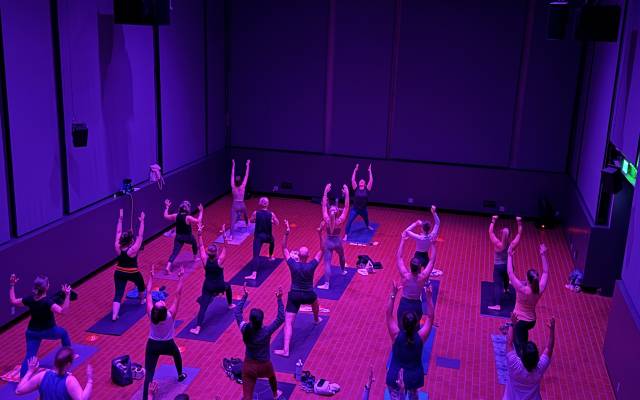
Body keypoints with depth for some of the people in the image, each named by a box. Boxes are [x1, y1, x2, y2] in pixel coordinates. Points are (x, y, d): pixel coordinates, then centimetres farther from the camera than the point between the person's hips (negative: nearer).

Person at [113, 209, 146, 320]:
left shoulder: (117, 248, -12)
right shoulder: (133, 249, -22)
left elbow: (118, 232, -4)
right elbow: (140, 235, -21)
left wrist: (120, 219, 0)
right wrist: (142, 221, -18)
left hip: (119, 273, 2)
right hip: (132, 273, -2)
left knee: (118, 295, -2)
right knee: (141, 284, 31)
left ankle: (114, 315, -18)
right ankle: (142, 300, 53)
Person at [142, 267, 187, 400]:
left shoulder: (151, 314, -20)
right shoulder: (170, 315, -24)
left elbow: (148, 293, -12)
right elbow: (178, 294, -21)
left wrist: (151, 276, -7)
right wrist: (180, 277, -17)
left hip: (152, 345, 0)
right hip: (168, 345, 0)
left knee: (149, 373, -2)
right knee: (176, 354, 34)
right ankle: (180, 375, 53)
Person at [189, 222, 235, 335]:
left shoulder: (205, 260, -15)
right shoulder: (219, 261, -20)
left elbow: (201, 246, -10)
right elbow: (225, 247, -19)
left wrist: (199, 233, -13)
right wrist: (224, 235, -24)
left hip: (208, 287, 0)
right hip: (219, 287, 0)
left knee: (203, 306, -7)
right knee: (228, 286, 34)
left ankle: (197, 328, -19)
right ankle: (230, 304, 52)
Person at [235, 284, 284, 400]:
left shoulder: (245, 329, -17)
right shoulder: (267, 331, -24)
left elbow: (237, 312, -2)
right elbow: (281, 318, -17)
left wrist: (245, 296, 1)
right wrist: (279, 299, -17)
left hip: (248, 366, 0)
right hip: (264, 366, 0)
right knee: (272, 376, 37)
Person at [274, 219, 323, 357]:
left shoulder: (293, 265, -12)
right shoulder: (312, 265, -14)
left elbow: (284, 249, -2)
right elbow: (322, 250, -5)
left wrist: (286, 233, -11)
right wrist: (320, 234, -10)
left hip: (294, 296, -1)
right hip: (308, 296, 1)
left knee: (288, 323, -5)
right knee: (315, 300, 39)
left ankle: (285, 350, -17)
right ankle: (316, 319, 64)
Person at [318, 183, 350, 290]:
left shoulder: (326, 220, -16)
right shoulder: (340, 221, -18)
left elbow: (324, 206, -11)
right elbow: (346, 207, -18)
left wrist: (325, 192, -11)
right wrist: (347, 194, -19)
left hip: (328, 242, -1)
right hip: (337, 242, 1)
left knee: (327, 262, -6)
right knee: (341, 256, 32)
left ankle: (327, 284, -16)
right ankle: (343, 270, 57)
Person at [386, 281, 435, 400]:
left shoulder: (396, 335, -22)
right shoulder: (421, 337, -21)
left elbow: (389, 314, -14)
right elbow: (430, 317, -10)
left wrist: (393, 294, -17)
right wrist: (429, 297, -12)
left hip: (396, 376, -2)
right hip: (415, 376, 2)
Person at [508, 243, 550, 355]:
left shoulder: (522, 290, -28)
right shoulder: (540, 290, -15)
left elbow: (510, 273, -24)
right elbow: (545, 272, -1)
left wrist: (510, 256, -19)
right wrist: (543, 255, 1)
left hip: (520, 321, -6)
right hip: (532, 321, 6)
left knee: (521, 346, 1)